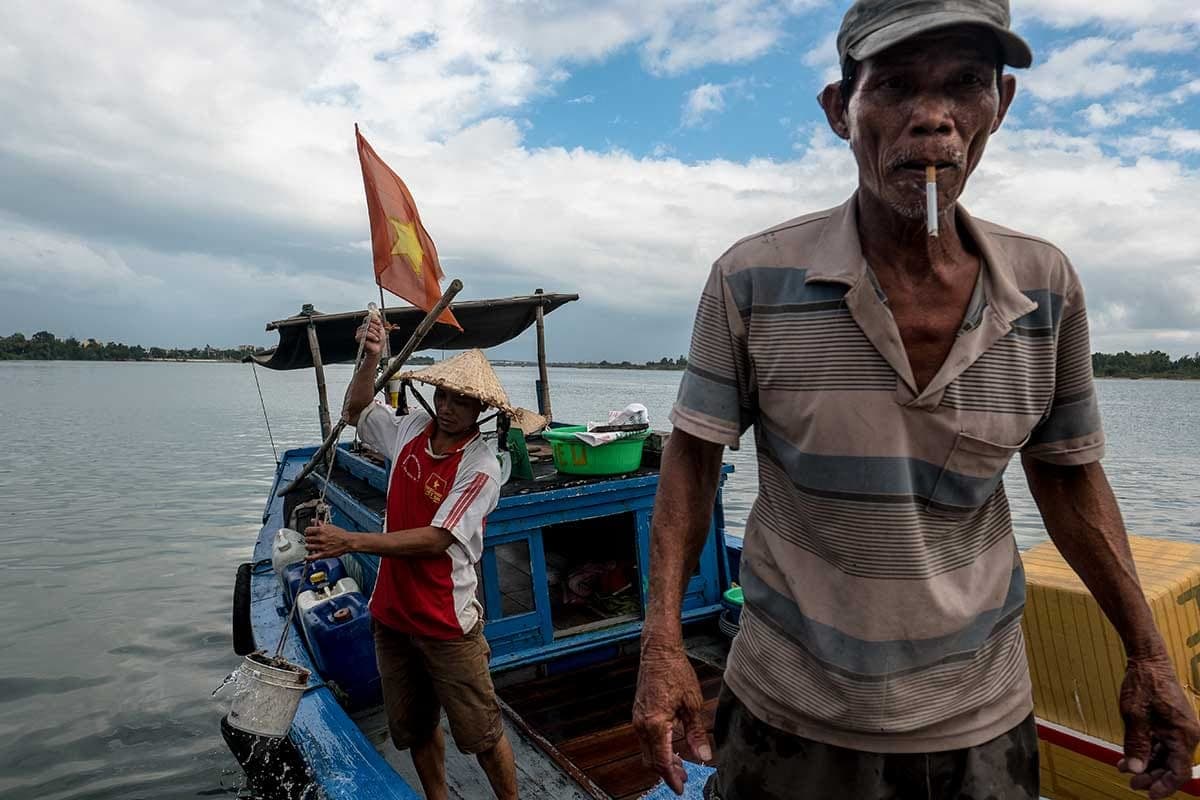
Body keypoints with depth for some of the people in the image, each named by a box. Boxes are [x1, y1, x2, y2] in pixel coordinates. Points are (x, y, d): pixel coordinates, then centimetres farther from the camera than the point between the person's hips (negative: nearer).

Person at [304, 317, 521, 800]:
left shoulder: (481, 467, -20)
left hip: (446, 622, -6)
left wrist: (349, 541, -28)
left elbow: (434, 540, -26)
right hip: (392, 612, 6)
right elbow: (356, 412, 16)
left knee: (481, 735, 6)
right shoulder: (412, 429, -2)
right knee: (415, 730, 21)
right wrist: (371, 359, -1)